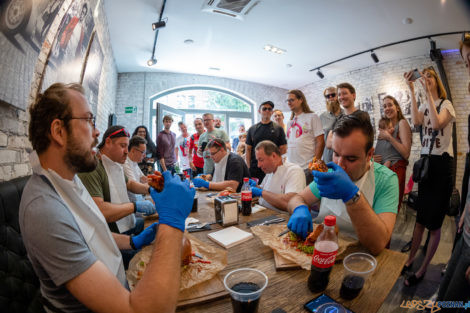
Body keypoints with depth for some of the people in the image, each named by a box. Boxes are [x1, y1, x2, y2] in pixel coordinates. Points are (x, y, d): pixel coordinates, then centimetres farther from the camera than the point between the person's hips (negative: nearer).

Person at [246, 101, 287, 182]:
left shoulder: (278, 129, 6)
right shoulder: (252, 129, 10)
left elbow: (283, 148, 4)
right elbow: (248, 149, 8)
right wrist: (248, 167, 0)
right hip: (255, 169, 1)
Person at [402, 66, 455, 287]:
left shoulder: (446, 104, -2)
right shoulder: (423, 106, 12)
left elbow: (437, 123, -23)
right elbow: (416, 122, -10)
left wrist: (428, 92, -20)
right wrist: (412, 91, -10)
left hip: (442, 163, -5)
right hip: (425, 161, 5)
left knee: (434, 223, 2)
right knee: (420, 217, 11)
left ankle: (422, 270, 16)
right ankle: (410, 260, 23)